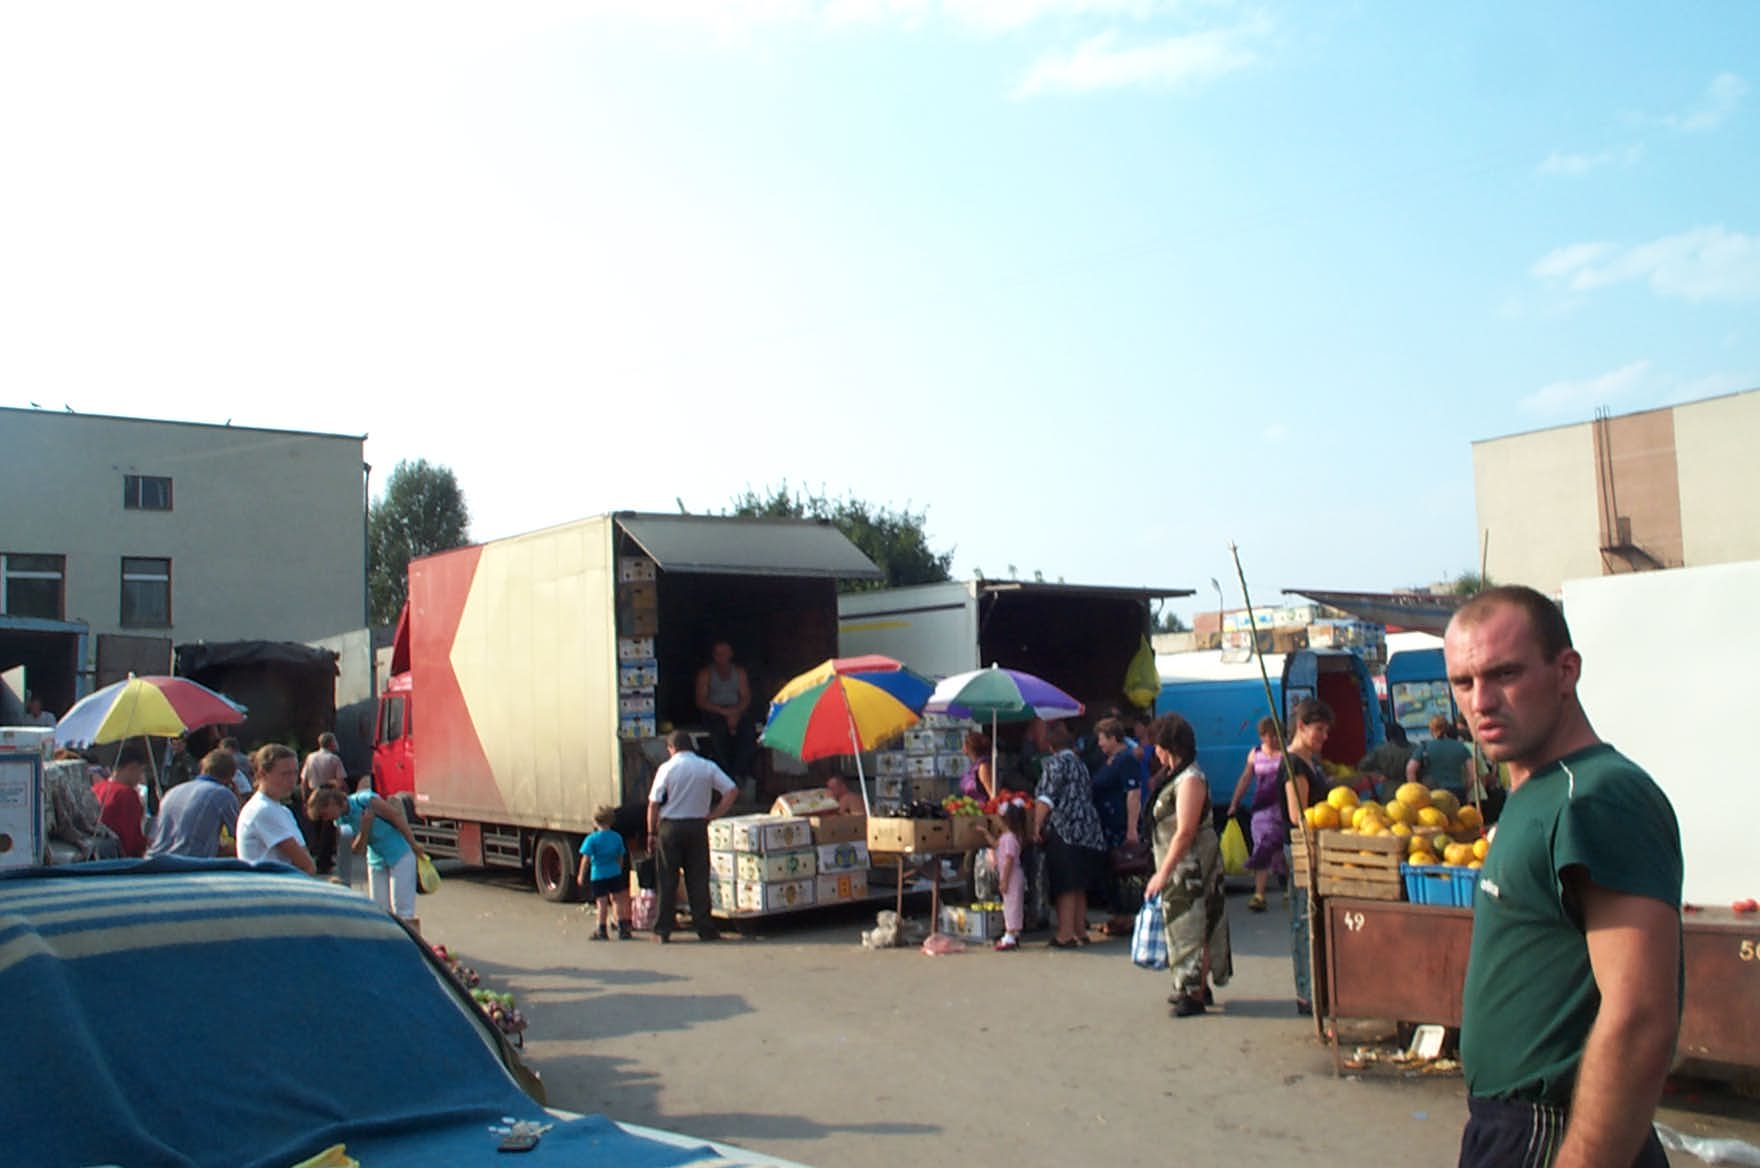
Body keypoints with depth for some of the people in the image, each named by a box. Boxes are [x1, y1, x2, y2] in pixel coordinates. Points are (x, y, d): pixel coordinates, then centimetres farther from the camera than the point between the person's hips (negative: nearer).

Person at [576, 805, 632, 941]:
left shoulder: (592, 839, -10)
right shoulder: (617, 838, 3)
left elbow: (586, 859, -12)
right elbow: (620, 857, 10)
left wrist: (581, 875, -4)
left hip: (598, 876, -3)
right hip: (615, 874, 3)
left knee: (602, 903, 0)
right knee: (619, 901, 11)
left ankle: (602, 931, 4)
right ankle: (622, 929, 16)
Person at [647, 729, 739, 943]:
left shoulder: (667, 768, -6)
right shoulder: (708, 767, 2)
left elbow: (653, 804, -7)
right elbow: (732, 790, -3)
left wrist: (651, 833, 1)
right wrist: (713, 815, 2)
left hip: (670, 827, -2)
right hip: (698, 827, 2)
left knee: (667, 880, 4)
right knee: (698, 879, 7)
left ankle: (663, 930, 6)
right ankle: (704, 928, 7)